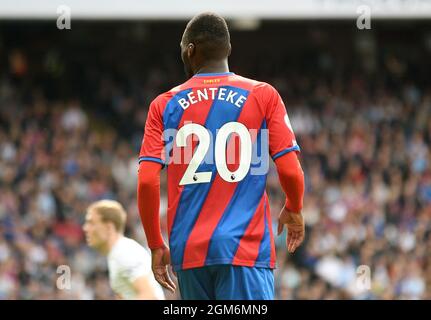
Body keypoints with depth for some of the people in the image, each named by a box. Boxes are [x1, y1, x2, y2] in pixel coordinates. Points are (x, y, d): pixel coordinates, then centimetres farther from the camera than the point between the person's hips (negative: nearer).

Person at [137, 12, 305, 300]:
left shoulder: (165, 104, 7)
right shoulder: (263, 95, 3)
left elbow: (147, 181, 0)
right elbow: (290, 171, -2)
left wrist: (156, 245, 11)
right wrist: (294, 211, 19)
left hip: (188, 251, 2)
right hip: (245, 247, -2)